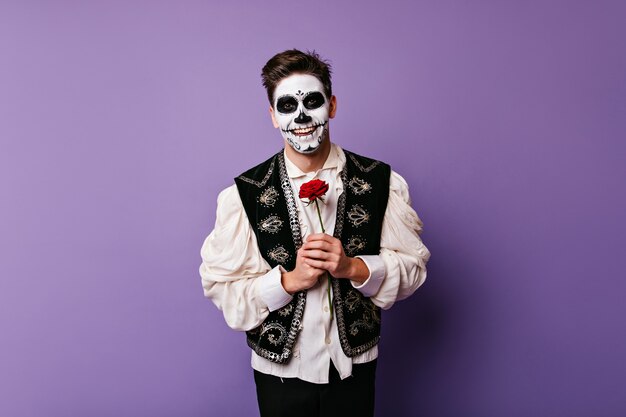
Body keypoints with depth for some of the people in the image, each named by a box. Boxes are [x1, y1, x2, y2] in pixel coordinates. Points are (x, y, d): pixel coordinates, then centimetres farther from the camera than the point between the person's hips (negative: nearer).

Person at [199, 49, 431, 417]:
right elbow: (222, 288, -9)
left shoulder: (382, 182, -7)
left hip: (355, 364, 1)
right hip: (280, 369, -1)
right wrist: (290, 279, -23)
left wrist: (352, 267, -21)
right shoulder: (241, 196, -10)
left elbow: (413, 266, -4)